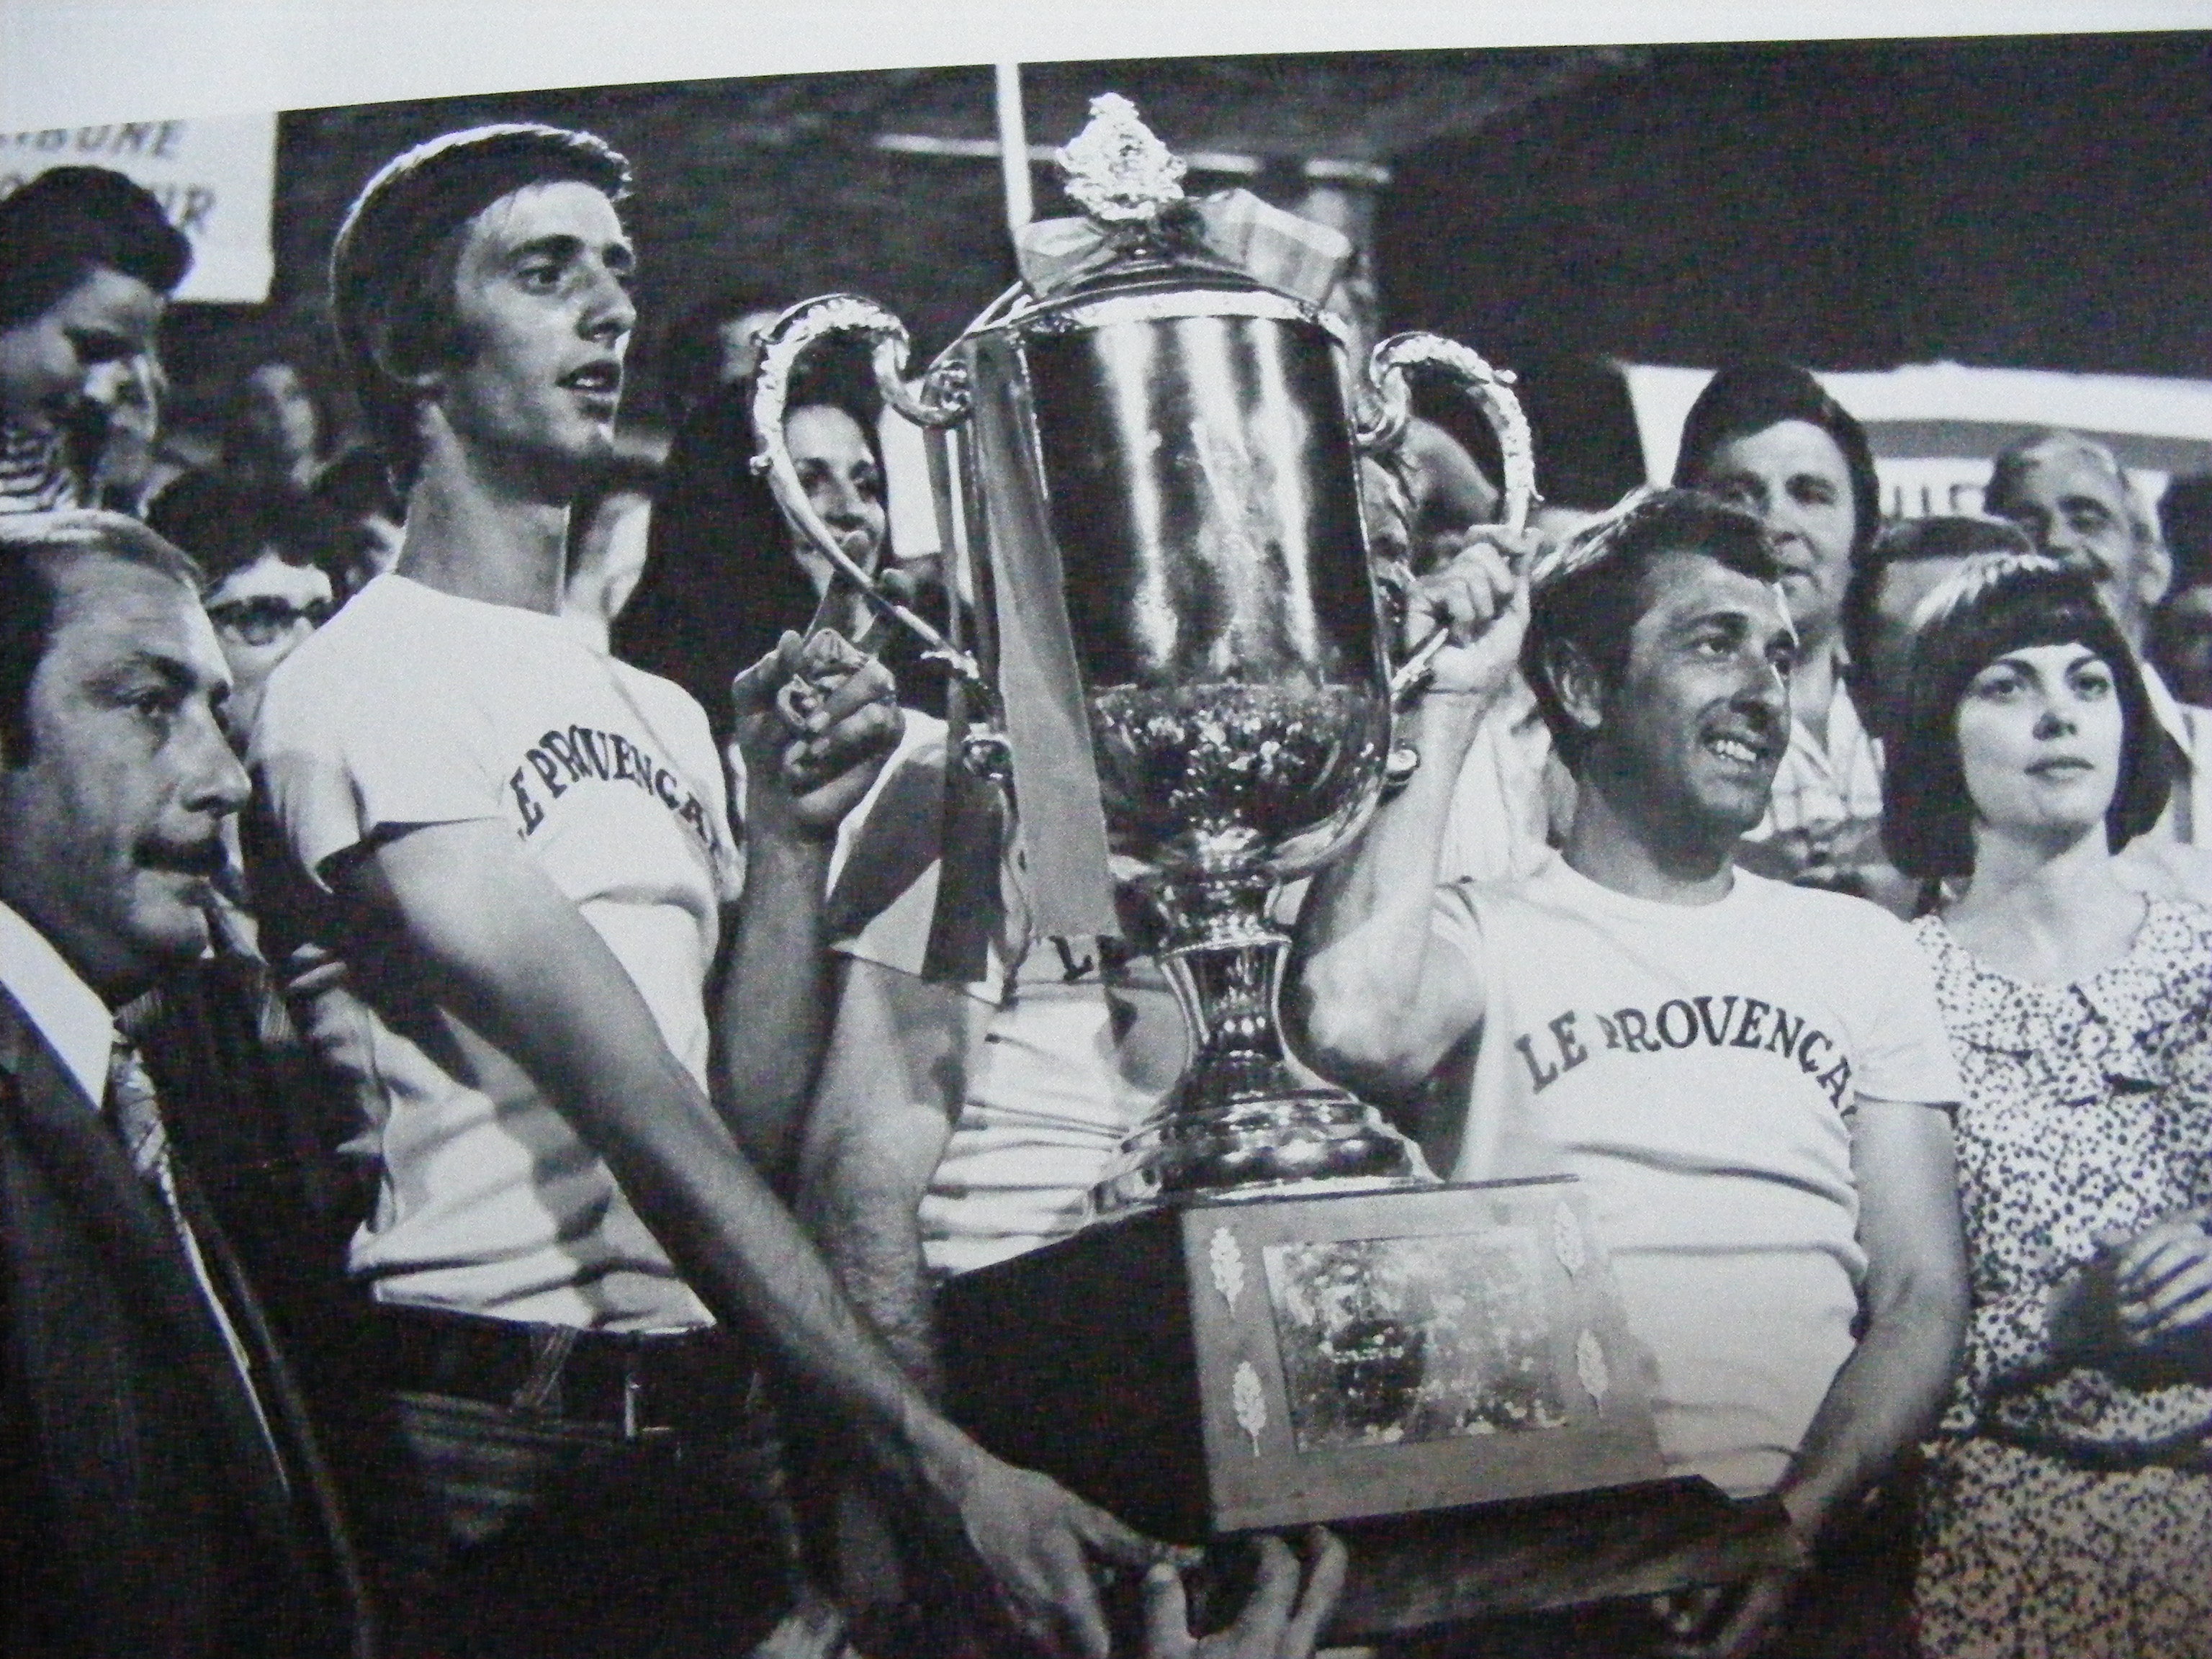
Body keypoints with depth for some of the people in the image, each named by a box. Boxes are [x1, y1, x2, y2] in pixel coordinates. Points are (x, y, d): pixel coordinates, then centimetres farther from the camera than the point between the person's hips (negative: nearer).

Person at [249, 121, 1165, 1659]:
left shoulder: (667, 717, 15)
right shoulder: (358, 681, -9)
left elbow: (752, 1101, 9)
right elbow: (637, 1111, -18)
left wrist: (796, 834, -5)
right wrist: (935, 1455, -22)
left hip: (695, 1438, 7)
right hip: (488, 1455, -6)